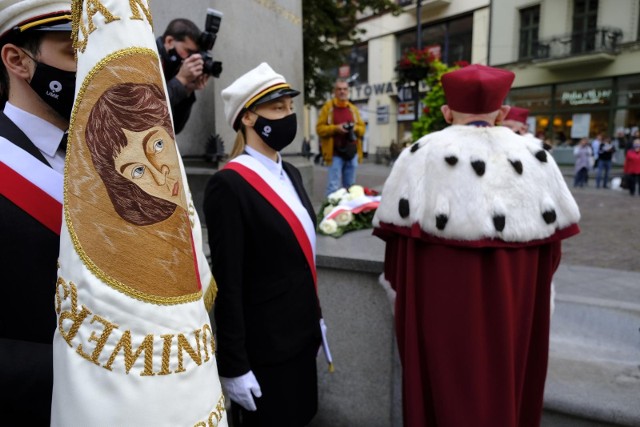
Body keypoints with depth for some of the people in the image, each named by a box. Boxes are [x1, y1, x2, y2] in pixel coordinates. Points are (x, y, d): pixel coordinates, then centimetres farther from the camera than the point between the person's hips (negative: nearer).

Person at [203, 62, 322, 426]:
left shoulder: (291, 174, 6)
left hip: (302, 333, 8)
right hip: (263, 346, -7)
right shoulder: (229, 185, -19)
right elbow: (227, 283, -19)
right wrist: (234, 365, -16)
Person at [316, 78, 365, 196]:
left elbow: (362, 128, 15)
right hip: (335, 153, -4)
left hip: (352, 152, 5)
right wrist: (336, 128, -16)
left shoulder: (353, 108, 14)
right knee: (334, 187, -6)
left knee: (350, 186, 12)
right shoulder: (327, 107, 1)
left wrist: (355, 128, -7)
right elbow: (320, 129, -3)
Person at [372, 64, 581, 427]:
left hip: (441, 303, -3)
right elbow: (551, 249, 5)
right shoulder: (536, 158, -1)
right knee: (507, 384, 23)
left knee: (445, 392, 15)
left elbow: (400, 240, -9)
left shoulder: (421, 158, -11)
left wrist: (402, 288, 6)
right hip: (516, 306, 3)